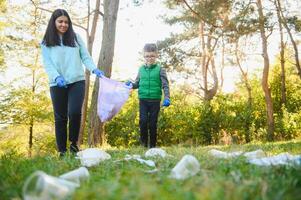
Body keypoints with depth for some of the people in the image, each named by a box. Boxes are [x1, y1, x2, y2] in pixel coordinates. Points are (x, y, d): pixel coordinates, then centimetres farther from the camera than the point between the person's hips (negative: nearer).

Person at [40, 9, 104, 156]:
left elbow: (85, 57, 8)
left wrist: (94, 69, -10)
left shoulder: (76, 37, 11)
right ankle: (62, 151, 13)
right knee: (60, 118, 4)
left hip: (77, 82, 0)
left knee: (74, 112, -17)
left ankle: (74, 143, 6)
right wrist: (57, 77, -19)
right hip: (57, 85, 0)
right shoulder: (46, 43, 7)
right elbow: (47, 64, -1)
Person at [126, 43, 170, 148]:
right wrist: (131, 84, -7)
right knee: (143, 121, -10)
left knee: (153, 123, 5)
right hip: (143, 100, 2)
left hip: (155, 100, -2)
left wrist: (167, 98, -19)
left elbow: (165, 85, -7)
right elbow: (137, 83, 15)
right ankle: (143, 143, 9)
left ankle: (153, 145, 18)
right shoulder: (141, 69, 8)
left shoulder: (159, 69, -2)